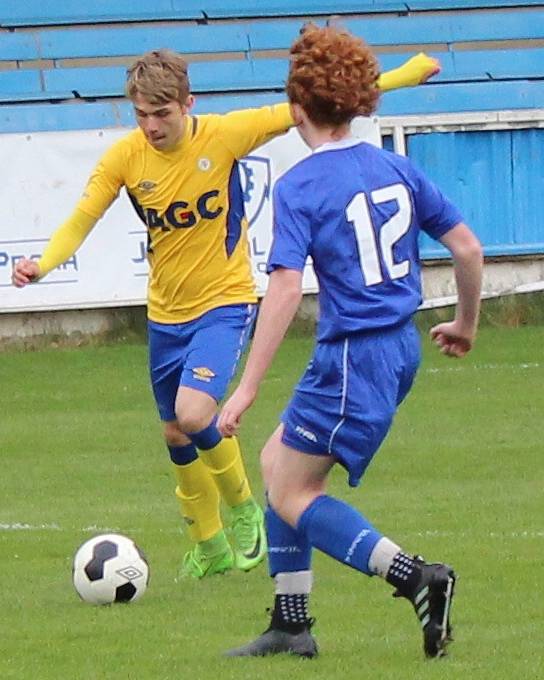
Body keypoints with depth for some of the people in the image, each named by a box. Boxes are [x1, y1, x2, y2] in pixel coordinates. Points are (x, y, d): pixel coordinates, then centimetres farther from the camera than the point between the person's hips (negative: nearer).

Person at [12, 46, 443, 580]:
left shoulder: (224, 135, -14)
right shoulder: (124, 159, -9)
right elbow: (80, 221, -10)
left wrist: (403, 75, -5)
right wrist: (43, 263, -32)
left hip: (225, 302, -4)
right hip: (165, 314, 4)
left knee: (193, 415, -23)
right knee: (176, 436, 12)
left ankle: (244, 509, 4)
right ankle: (209, 546, 34)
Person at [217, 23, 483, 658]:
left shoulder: (299, 188, -13)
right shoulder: (396, 168, 7)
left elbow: (285, 289, -22)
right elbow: (467, 248, 8)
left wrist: (247, 389, -20)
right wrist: (465, 325, 25)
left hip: (351, 360, -8)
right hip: (399, 349, 8)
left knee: (291, 496, 2)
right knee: (276, 462, 19)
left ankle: (417, 579, -14)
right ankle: (290, 624, 19)